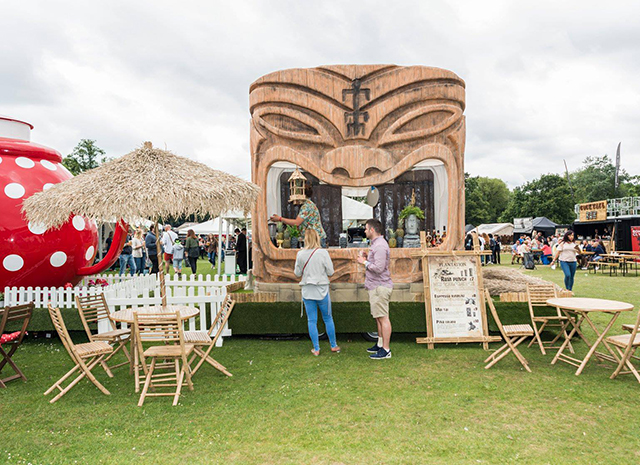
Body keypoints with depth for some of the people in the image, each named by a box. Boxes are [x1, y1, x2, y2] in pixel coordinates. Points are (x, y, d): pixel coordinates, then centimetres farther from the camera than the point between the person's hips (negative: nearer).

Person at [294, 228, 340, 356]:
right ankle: (333, 345, 24)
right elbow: (330, 272, -6)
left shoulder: (300, 254, -4)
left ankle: (316, 349, 12)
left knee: (311, 320, 8)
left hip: (307, 291, 1)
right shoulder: (323, 253, -10)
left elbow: (297, 273, 5)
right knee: (328, 318, 13)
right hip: (322, 290, -1)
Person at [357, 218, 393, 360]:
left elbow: (379, 268, -25)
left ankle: (386, 350, 0)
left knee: (383, 318, -6)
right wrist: (366, 257, 12)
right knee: (379, 317, 18)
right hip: (376, 286, 11)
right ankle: (380, 344, 28)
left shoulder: (380, 246, -18)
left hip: (380, 286, -11)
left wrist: (365, 262, -12)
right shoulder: (376, 244, 17)